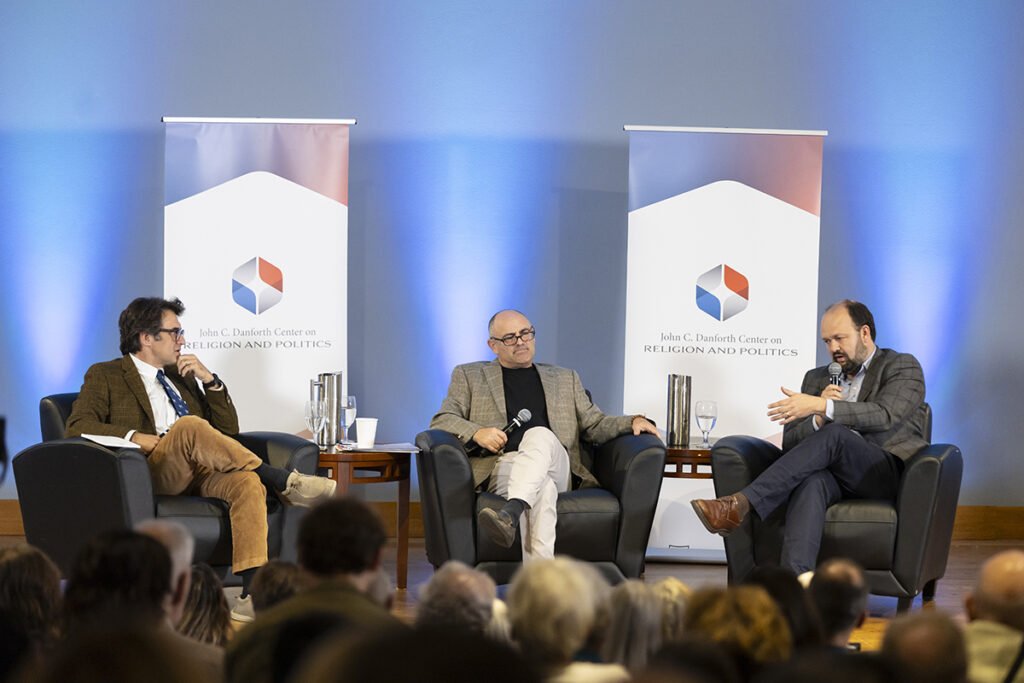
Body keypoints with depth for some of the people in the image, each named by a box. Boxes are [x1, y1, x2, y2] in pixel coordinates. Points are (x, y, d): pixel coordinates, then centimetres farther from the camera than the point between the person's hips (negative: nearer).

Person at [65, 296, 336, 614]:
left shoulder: (183, 376, 28)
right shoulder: (104, 376, 13)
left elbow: (228, 431, 24)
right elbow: (78, 426, -3)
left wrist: (210, 381, 9)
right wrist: (134, 436, -17)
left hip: (202, 472, 5)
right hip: (154, 472, -5)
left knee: (247, 482, -30)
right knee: (190, 425, -35)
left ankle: (253, 591, -42)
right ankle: (284, 481, -29)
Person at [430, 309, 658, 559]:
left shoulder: (564, 379, 29)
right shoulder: (469, 376, 22)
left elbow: (595, 425, 25)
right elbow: (441, 421, 11)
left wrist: (633, 422, 4)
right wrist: (476, 432, -11)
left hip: (553, 467, 1)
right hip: (501, 464, -1)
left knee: (540, 435, -37)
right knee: (543, 489, -38)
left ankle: (510, 514, -62)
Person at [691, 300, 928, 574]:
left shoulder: (903, 366, 9)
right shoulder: (817, 379, 25)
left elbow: (885, 415, -13)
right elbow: (791, 443, 16)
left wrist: (822, 407, -24)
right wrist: (819, 418, -7)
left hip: (891, 472, -3)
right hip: (836, 475, 4)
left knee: (833, 433, -33)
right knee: (811, 481, -36)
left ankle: (742, 504, -42)